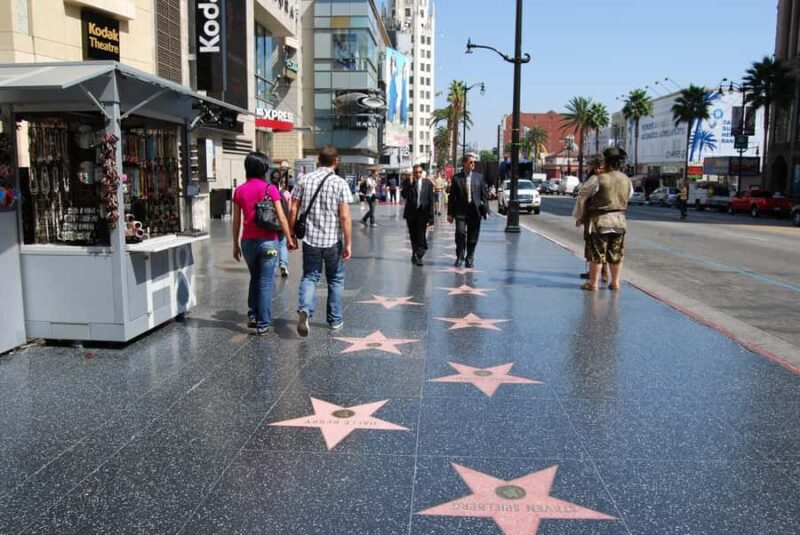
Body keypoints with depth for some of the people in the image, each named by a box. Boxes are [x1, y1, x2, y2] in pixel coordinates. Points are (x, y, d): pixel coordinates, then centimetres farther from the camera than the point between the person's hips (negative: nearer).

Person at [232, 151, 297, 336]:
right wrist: (289, 239, -1)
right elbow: (281, 217, -10)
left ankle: (252, 316, 20)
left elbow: (236, 221, 5)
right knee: (265, 282, 3)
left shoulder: (239, 191, 3)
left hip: (248, 241, 4)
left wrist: (236, 244, 13)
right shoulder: (270, 188, -8)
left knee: (255, 278, 23)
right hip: (268, 241, -3)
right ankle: (263, 324, 6)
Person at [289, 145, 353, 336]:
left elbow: (293, 211, 1)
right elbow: (345, 217, -12)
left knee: (309, 277, 11)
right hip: (333, 241, -2)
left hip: (310, 239, 2)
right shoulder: (340, 183, -7)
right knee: (335, 280, 14)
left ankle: (304, 309, -15)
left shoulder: (304, 180, 1)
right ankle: (335, 320, 22)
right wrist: (348, 244, -6)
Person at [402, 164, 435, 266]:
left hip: (423, 213, -2)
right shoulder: (407, 182, 2)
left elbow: (431, 200, 0)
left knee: (421, 236, -7)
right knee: (413, 236, 12)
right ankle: (415, 254, 25)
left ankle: (419, 256, -5)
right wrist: (410, 184, -18)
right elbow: (404, 195, -12)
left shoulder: (428, 183, 0)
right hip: (411, 213, 2)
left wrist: (430, 215, -4)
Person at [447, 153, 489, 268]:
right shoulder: (456, 178, 2)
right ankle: (460, 257, 6)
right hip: (461, 211, -1)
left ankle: (469, 258, 20)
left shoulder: (479, 177, 7)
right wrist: (450, 213, 0)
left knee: (472, 237, 6)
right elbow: (452, 196, 3)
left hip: (475, 211, 2)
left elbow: (484, 195, 7)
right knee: (460, 233, -12)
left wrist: (486, 210, -1)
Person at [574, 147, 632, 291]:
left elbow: (583, 197, -8)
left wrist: (579, 216, 4)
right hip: (620, 220, 6)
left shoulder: (598, 179, -15)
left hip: (600, 220, -5)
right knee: (616, 253, 13)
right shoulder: (626, 180, 4)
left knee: (597, 253, 2)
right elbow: (628, 197, 14)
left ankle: (593, 283, 7)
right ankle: (615, 282, 20)